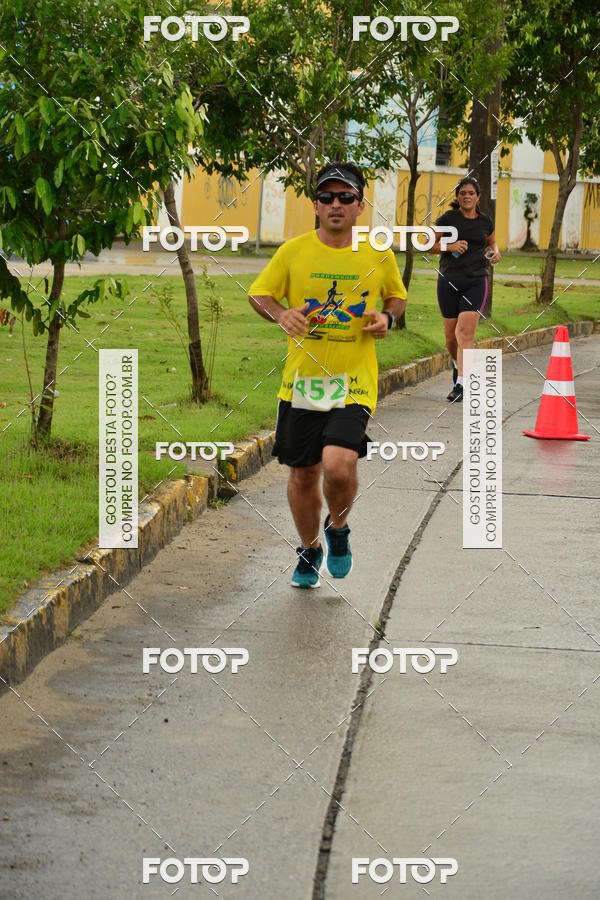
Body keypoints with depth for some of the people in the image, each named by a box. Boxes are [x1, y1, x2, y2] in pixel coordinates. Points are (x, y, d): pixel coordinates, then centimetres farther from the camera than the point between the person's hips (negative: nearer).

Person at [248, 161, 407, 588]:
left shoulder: (378, 255, 1)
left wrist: (387, 318, -4)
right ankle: (310, 550, 36)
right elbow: (258, 293, 9)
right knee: (303, 474, 9)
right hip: (301, 379, 2)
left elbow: (397, 296, 18)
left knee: (338, 466, -21)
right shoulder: (294, 251, -2)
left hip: (354, 381, -2)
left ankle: (338, 528, 12)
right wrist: (281, 314, -12)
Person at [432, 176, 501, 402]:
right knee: (451, 336, 7)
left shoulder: (485, 221, 7)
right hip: (449, 282, 0)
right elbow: (430, 244, 3)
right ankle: (457, 365, 39)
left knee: (465, 333, -15)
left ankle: (460, 384, -18)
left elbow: (491, 242, 27)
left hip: (475, 282, 0)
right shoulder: (448, 218, -1)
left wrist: (495, 252, 5)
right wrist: (450, 246, -14)